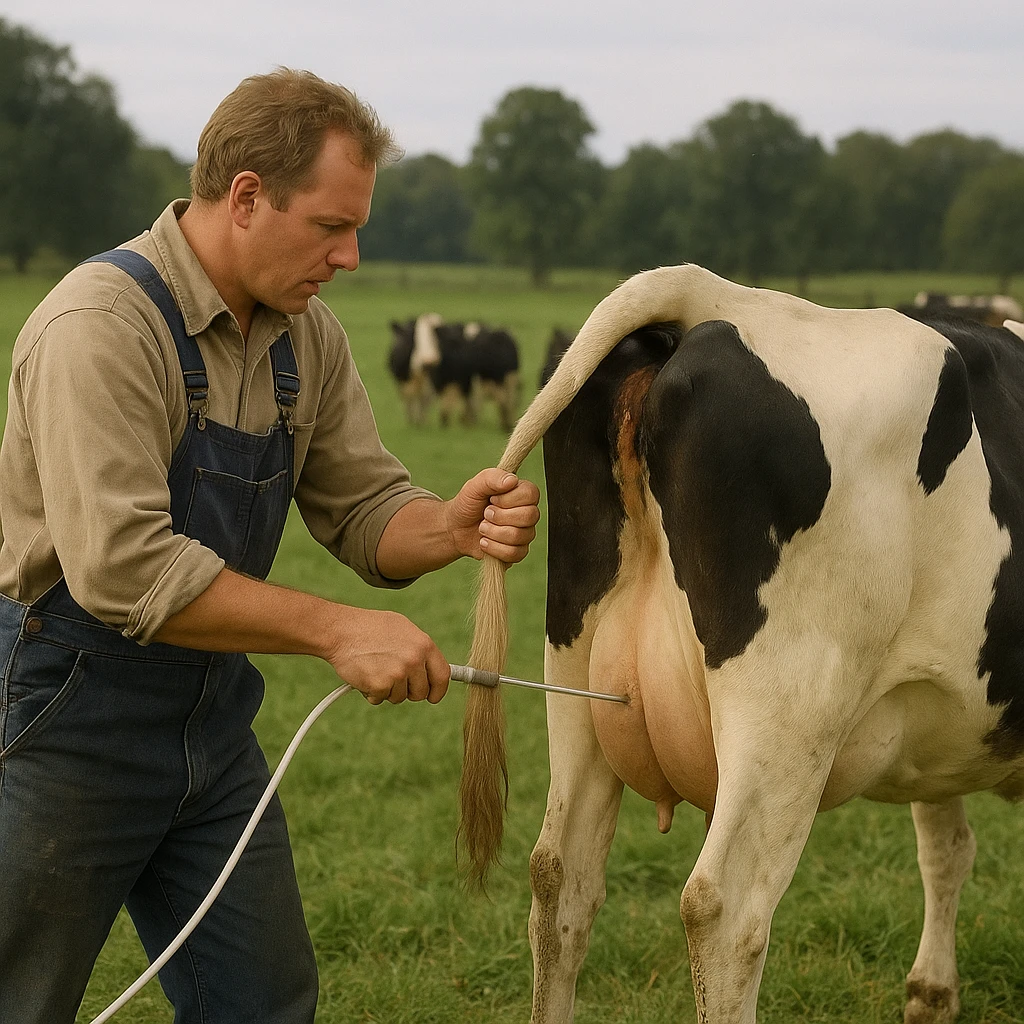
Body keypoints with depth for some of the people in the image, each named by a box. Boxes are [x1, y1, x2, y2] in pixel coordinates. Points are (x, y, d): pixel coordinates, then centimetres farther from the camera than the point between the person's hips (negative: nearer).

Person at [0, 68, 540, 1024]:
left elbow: (363, 509, 7)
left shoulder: (305, 336, 3)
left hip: (210, 718, 7)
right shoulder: (104, 324, -23)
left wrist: (452, 526, -16)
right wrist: (334, 630, -31)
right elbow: (122, 566, -31)